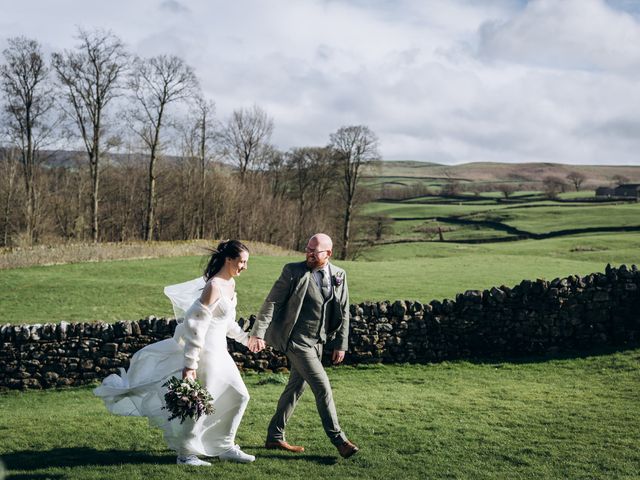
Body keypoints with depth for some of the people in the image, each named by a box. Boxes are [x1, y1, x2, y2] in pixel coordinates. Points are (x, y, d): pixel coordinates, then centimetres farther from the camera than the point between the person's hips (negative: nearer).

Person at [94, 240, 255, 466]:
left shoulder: (230, 283, 6)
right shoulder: (214, 287, -22)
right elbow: (196, 324, -24)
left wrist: (244, 337, 27)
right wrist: (190, 364, -24)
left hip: (218, 352, 9)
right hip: (204, 351, -9)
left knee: (237, 396, 12)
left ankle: (224, 447, 25)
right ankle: (185, 453, 18)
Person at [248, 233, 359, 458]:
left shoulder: (339, 275, 5)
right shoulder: (293, 271, -9)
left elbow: (343, 312, 9)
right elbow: (272, 302, -10)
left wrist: (341, 344, 6)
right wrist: (258, 333, -17)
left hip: (317, 342, 6)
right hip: (296, 339, -6)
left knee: (296, 387, 13)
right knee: (322, 387, -9)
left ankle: (274, 437, 24)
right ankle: (338, 439, 1)